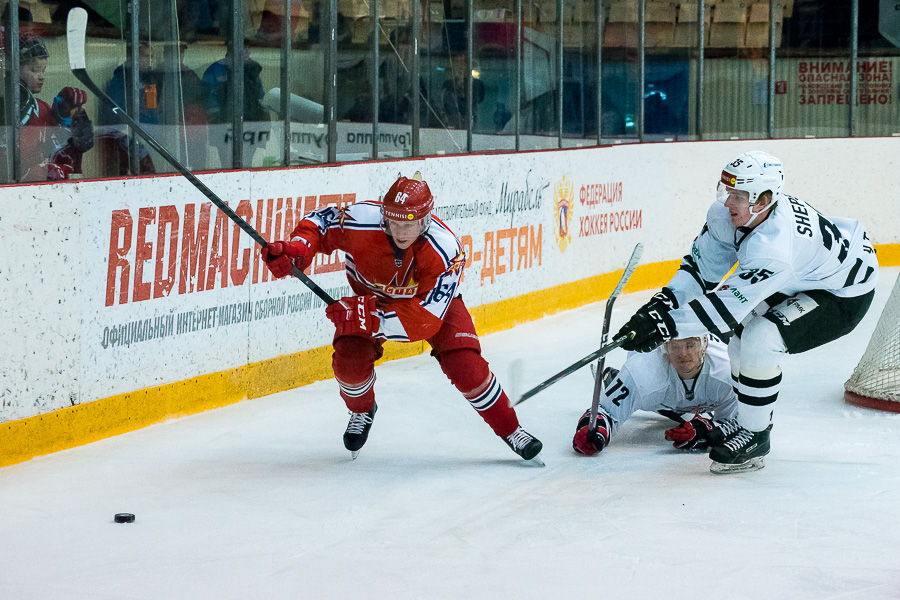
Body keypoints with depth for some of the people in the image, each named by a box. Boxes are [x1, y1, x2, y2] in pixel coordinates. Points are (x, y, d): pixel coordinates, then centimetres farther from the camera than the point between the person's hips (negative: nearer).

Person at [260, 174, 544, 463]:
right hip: (372, 295, 2)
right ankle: (362, 410, 18)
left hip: (432, 300, -2)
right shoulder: (361, 221, -35)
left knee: (465, 364, -16)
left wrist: (367, 317, -48)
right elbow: (321, 222, -14)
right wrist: (295, 250, -35)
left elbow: (425, 319, -39)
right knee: (349, 360, -18)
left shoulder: (445, 251, -39)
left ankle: (510, 429, 7)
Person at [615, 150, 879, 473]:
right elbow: (703, 266, -4)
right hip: (804, 277, 10)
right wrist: (661, 303, -16)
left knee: (759, 340, -24)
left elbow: (727, 305, -40)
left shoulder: (773, 247, -40)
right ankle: (748, 420, 29)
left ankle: (756, 435, -7)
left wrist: (667, 324, -43)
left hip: (845, 296, -9)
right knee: (740, 330, 13)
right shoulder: (726, 214, -15)